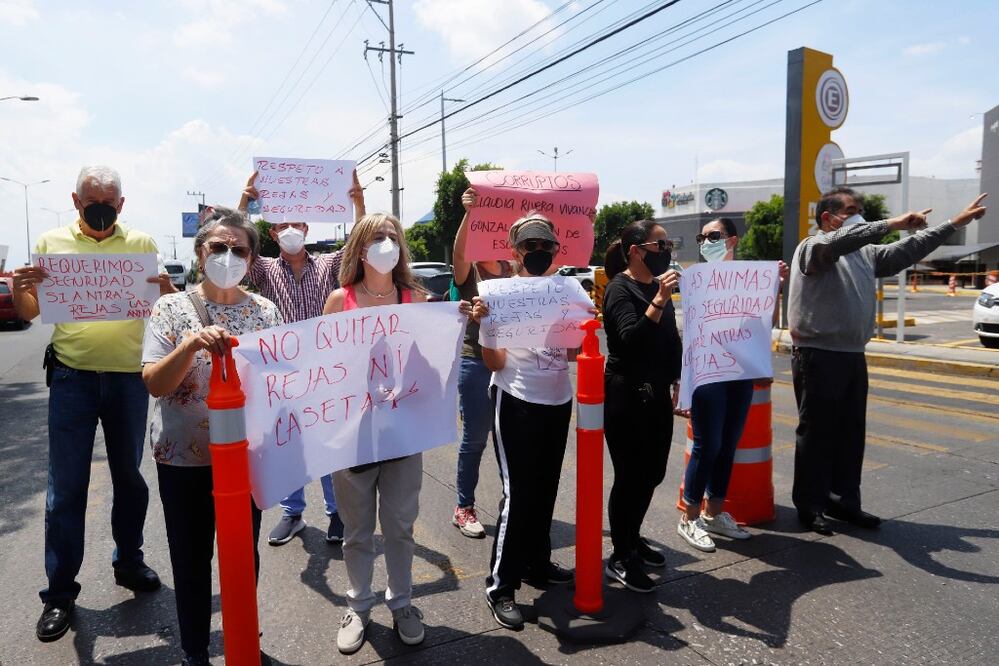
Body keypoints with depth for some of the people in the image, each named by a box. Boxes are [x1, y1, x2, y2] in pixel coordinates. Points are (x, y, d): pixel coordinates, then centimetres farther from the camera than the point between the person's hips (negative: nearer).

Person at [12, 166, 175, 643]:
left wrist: (165, 289, -18)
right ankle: (59, 592, 15)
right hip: (72, 376, 0)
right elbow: (29, 314, 8)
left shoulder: (141, 243, 4)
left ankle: (129, 562, 31)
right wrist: (20, 289, -14)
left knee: (129, 476, 12)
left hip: (129, 376, 1)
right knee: (66, 486, 3)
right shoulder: (52, 242, 5)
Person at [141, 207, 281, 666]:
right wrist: (192, 344, -28)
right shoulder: (172, 309, -4)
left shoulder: (265, 311, 1)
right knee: (191, 558, 11)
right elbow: (154, 384, -12)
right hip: (184, 456, -1)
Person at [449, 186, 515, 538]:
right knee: (474, 438, 3)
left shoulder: (512, 271, 9)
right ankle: (464, 508, 17)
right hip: (476, 362, -4)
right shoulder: (468, 270, -4)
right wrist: (469, 213, -43)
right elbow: (458, 250, -26)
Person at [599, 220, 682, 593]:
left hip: (656, 394, 8)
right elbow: (630, 339, -26)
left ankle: (633, 539, 34)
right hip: (625, 396, -8)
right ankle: (620, 559, 13)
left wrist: (675, 380, 20)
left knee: (653, 473, 15)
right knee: (630, 477, -1)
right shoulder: (619, 288, -12)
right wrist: (658, 302, -34)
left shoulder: (657, 285, 12)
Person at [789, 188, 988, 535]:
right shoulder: (813, 248, -7)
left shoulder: (866, 254, 17)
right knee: (816, 434, -1)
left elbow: (909, 250, 24)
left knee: (851, 433, 13)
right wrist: (892, 223, -29)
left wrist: (955, 223, 24)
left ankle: (844, 500, 24)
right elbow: (840, 240, -28)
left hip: (853, 357, 8)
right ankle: (809, 506, 10)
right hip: (818, 356, -8)